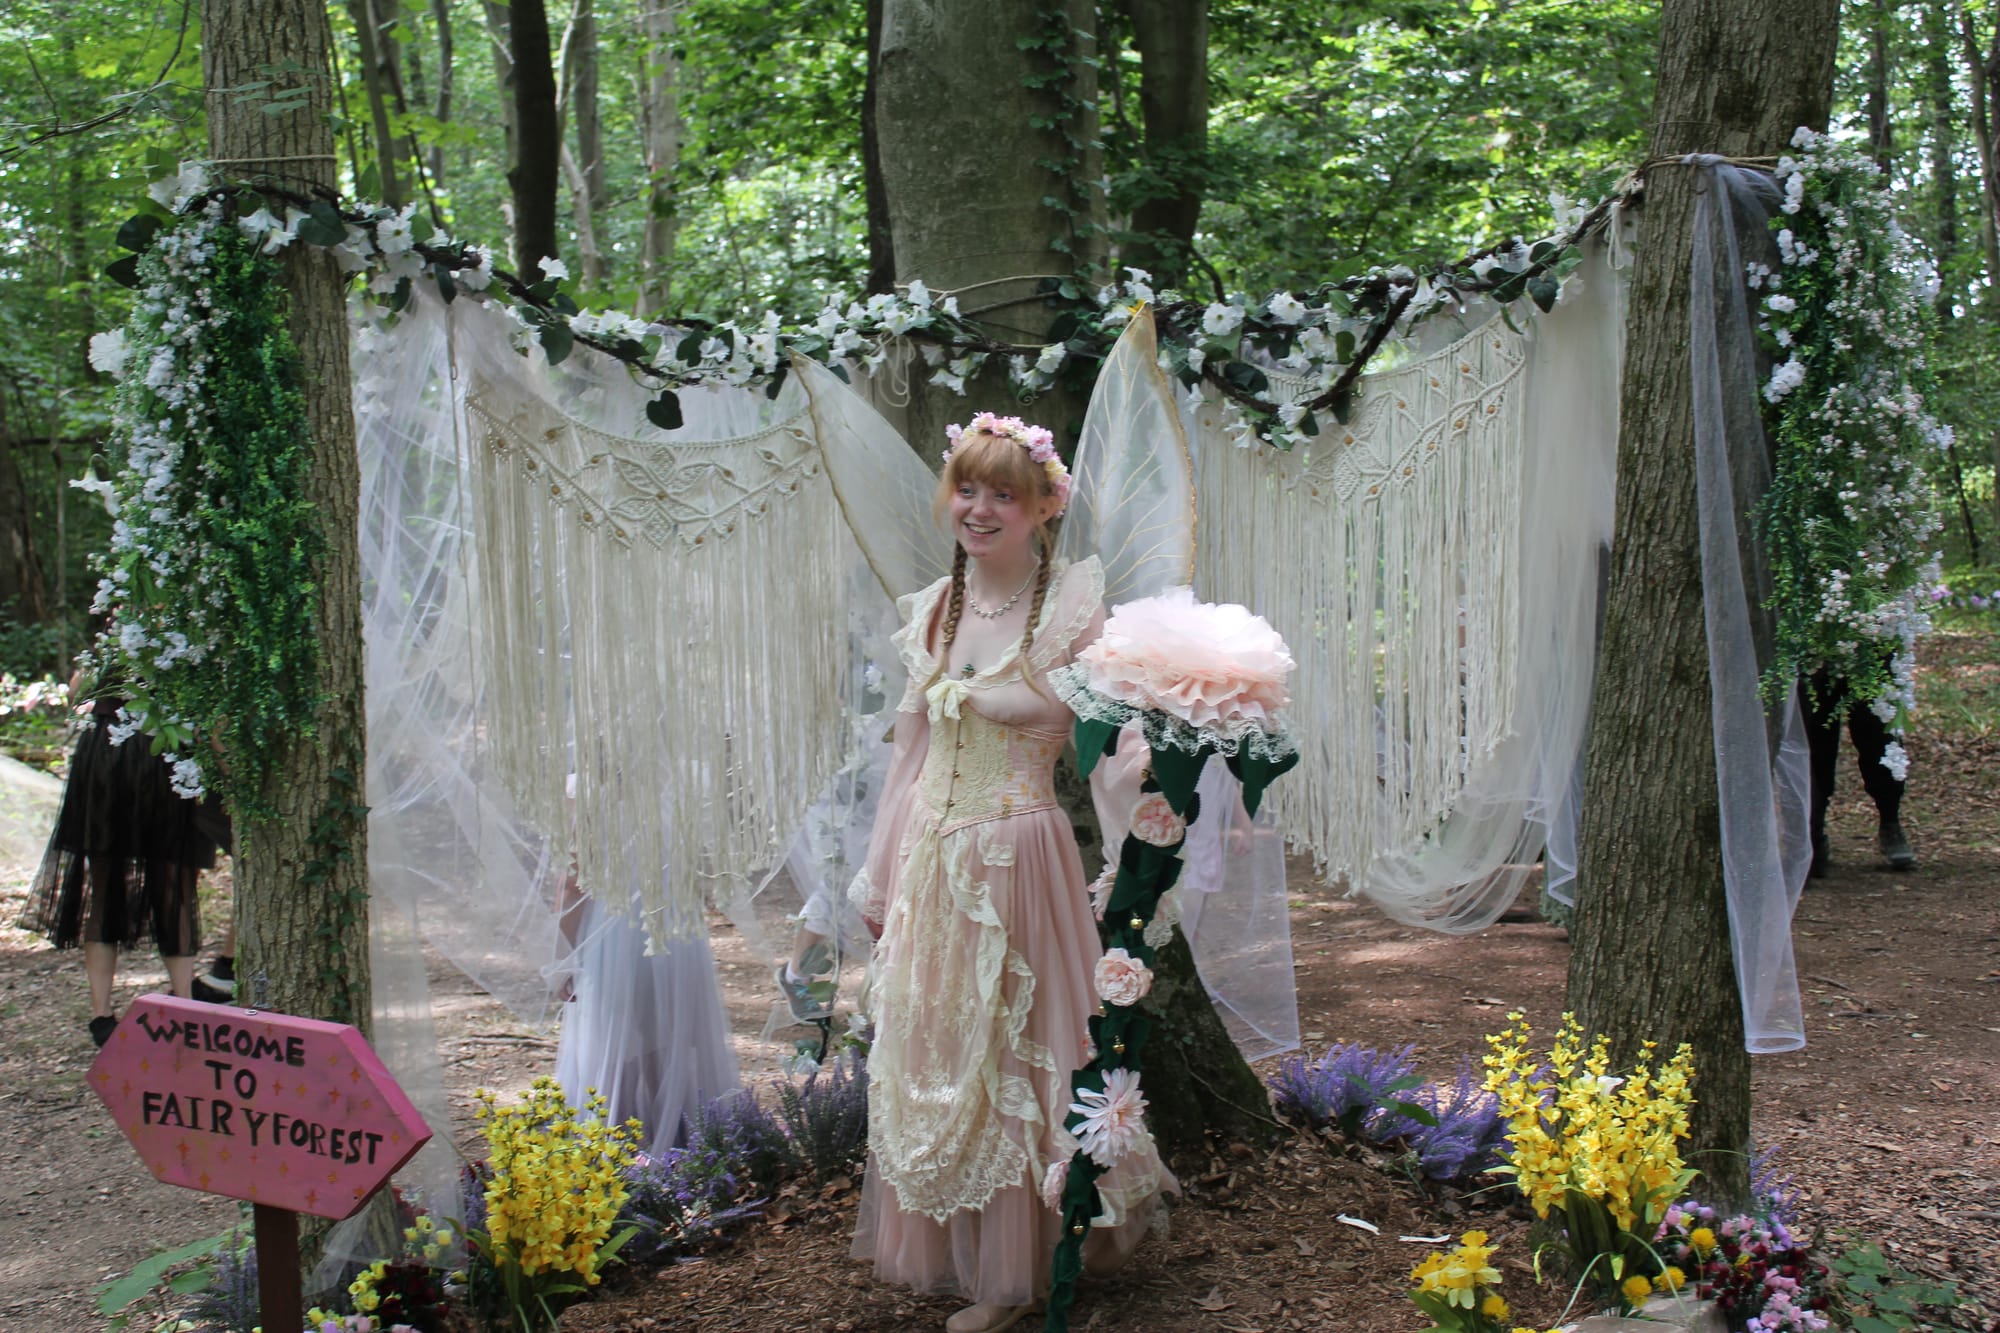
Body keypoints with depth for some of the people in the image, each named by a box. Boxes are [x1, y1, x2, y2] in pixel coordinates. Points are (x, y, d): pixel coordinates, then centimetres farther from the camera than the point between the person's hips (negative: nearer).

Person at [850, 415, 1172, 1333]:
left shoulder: (1069, 608, -10)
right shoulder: (933, 611, 8)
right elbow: (912, 751, 13)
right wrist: (878, 872, 13)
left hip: (1018, 859, -6)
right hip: (931, 862, 6)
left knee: (1014, 1057, 5)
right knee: (934, 1059, 14)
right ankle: (950, 1254, 32)